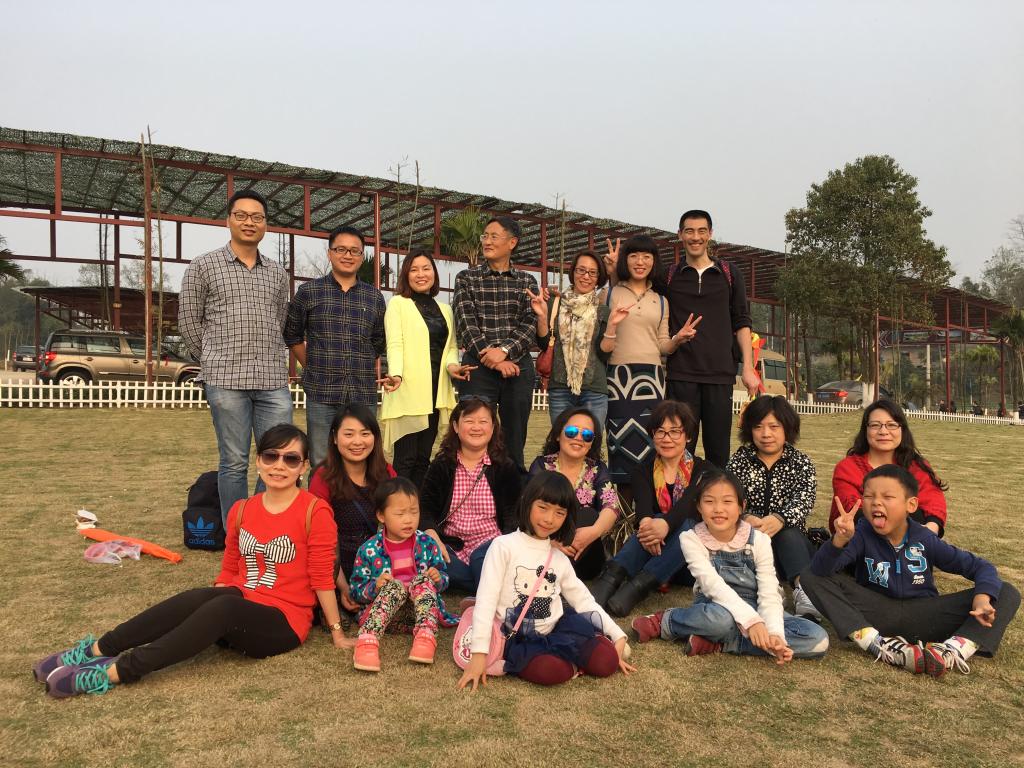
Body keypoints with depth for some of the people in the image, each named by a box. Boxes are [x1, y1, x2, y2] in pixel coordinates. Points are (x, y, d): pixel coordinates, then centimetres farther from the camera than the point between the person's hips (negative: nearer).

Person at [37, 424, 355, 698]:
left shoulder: (315, 512, -11)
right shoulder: (242, 510, 6)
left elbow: (321, 578, -8)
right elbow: (228, 571, 15)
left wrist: (337, 633, -6)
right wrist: (210, 604, 4)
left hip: (283, 625, -4)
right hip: (235, 612, 4)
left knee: (225, 607, -34)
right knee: (199, 598, -29)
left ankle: (119, 671, -33)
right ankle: (98, 649, -22)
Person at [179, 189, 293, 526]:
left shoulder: (278, 273, 14)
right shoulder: (203, 267, 3)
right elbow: (189, 321, 7)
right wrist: (214, 363, 10)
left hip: (273, 381, 4)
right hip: (226, 381, -3)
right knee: (234, 463, 2)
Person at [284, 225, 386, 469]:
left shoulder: (374, 297, 10)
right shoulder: (308, 292, 4)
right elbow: (292, 335, 13)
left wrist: (373, 376, 12)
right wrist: (313, 368, 9)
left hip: (364, 396, 2)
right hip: (321, 394, -1)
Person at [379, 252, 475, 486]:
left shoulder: (445, 309, 20)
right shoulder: (398, 303, 3)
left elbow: (450, 347, 17)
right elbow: (394, 344, -8)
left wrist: (452, 366, -6)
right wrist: (396, 375, -25)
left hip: (435, 392, 5)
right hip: (408, 390, -5)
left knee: (423, 458, 7)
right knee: (405, 459, -7)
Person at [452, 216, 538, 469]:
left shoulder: (527, 282, 12)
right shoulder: (466, 278, 8)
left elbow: (531, 324, 1)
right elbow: (466, 323, -3)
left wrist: (504, 350, -15)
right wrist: (492, 358, -13)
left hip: (518, 367, 2)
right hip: (478, 368, -1)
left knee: (515, 444, 5)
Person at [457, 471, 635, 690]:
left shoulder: (560, 558, 11)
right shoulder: (504, 546, -6)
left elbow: (584, 601, 15)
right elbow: (486, 600, -11)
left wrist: (618, 637, 5)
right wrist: (479, 653, -19)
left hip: (557, 632, 5)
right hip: (518, 639, -5)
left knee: (606, 662, -18)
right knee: (550, 671, -34)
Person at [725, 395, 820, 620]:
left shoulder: (801, 463, 8)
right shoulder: (739, 460, 9)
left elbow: (805, 500, -12)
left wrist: (779, 520, -35)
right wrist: (745, 519, -31)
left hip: (790, 542, 0)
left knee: (787, 533, -33)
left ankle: (802, 588, -52)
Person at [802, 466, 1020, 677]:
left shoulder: (925, 539, -5)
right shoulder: (862, 534, -9)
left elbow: (981, 567, -1)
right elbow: (819, 570, -24)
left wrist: (982, 597, -22)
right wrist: (840, 540, -43)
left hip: (922, 616, 1)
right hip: (875, 613, -1)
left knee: (1007, 593, -12)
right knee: (811, 578, -24)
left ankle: (951, 652, -34)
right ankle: (879, 645, -33)